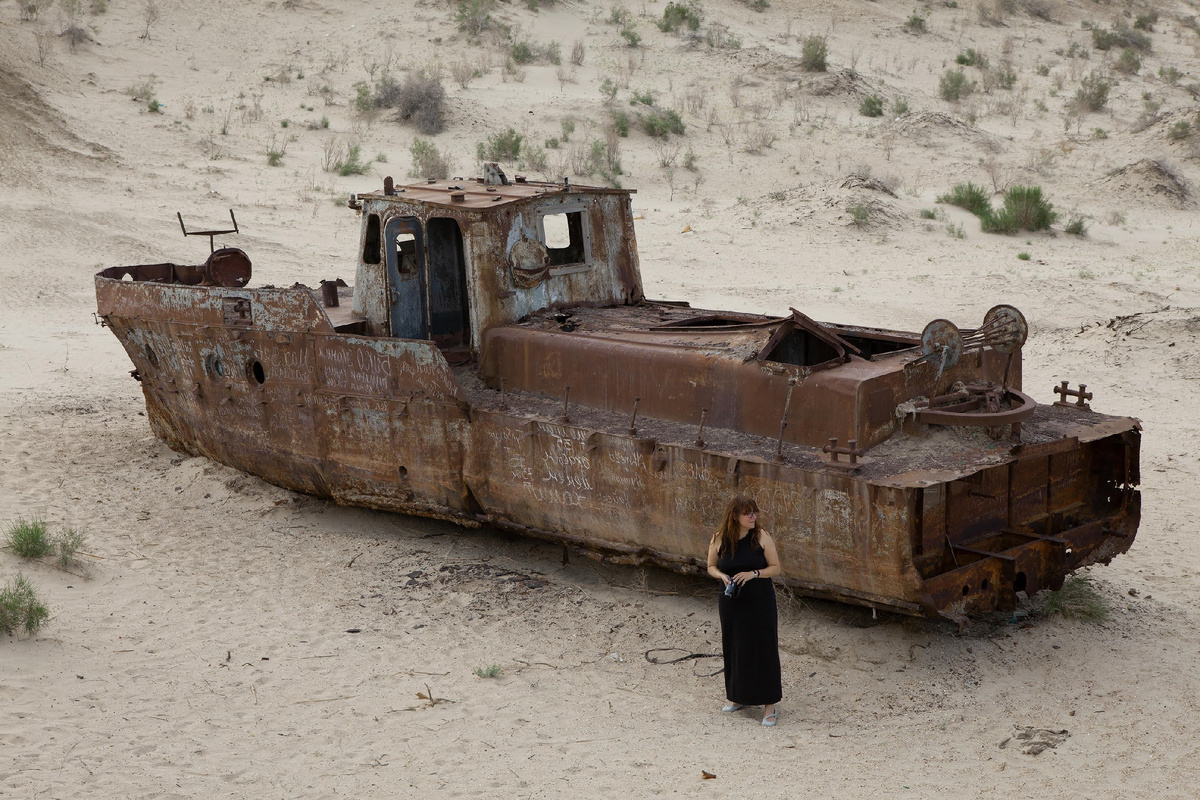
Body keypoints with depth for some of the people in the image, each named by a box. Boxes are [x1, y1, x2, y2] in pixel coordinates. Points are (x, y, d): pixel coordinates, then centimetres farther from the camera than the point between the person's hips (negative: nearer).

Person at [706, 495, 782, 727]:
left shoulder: (761, 537, -9)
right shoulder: (719, 540, -4)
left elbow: (776, 568, -4)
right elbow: (711, 567, 9)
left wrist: (754, 573, -20)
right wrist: (722, 576, -13)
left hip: (760, 602, -2)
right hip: (732, 602, 2)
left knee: (763, 649, -2)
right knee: (734, 649, 11)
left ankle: (769, 705, 5)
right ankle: (739, 697, 30)